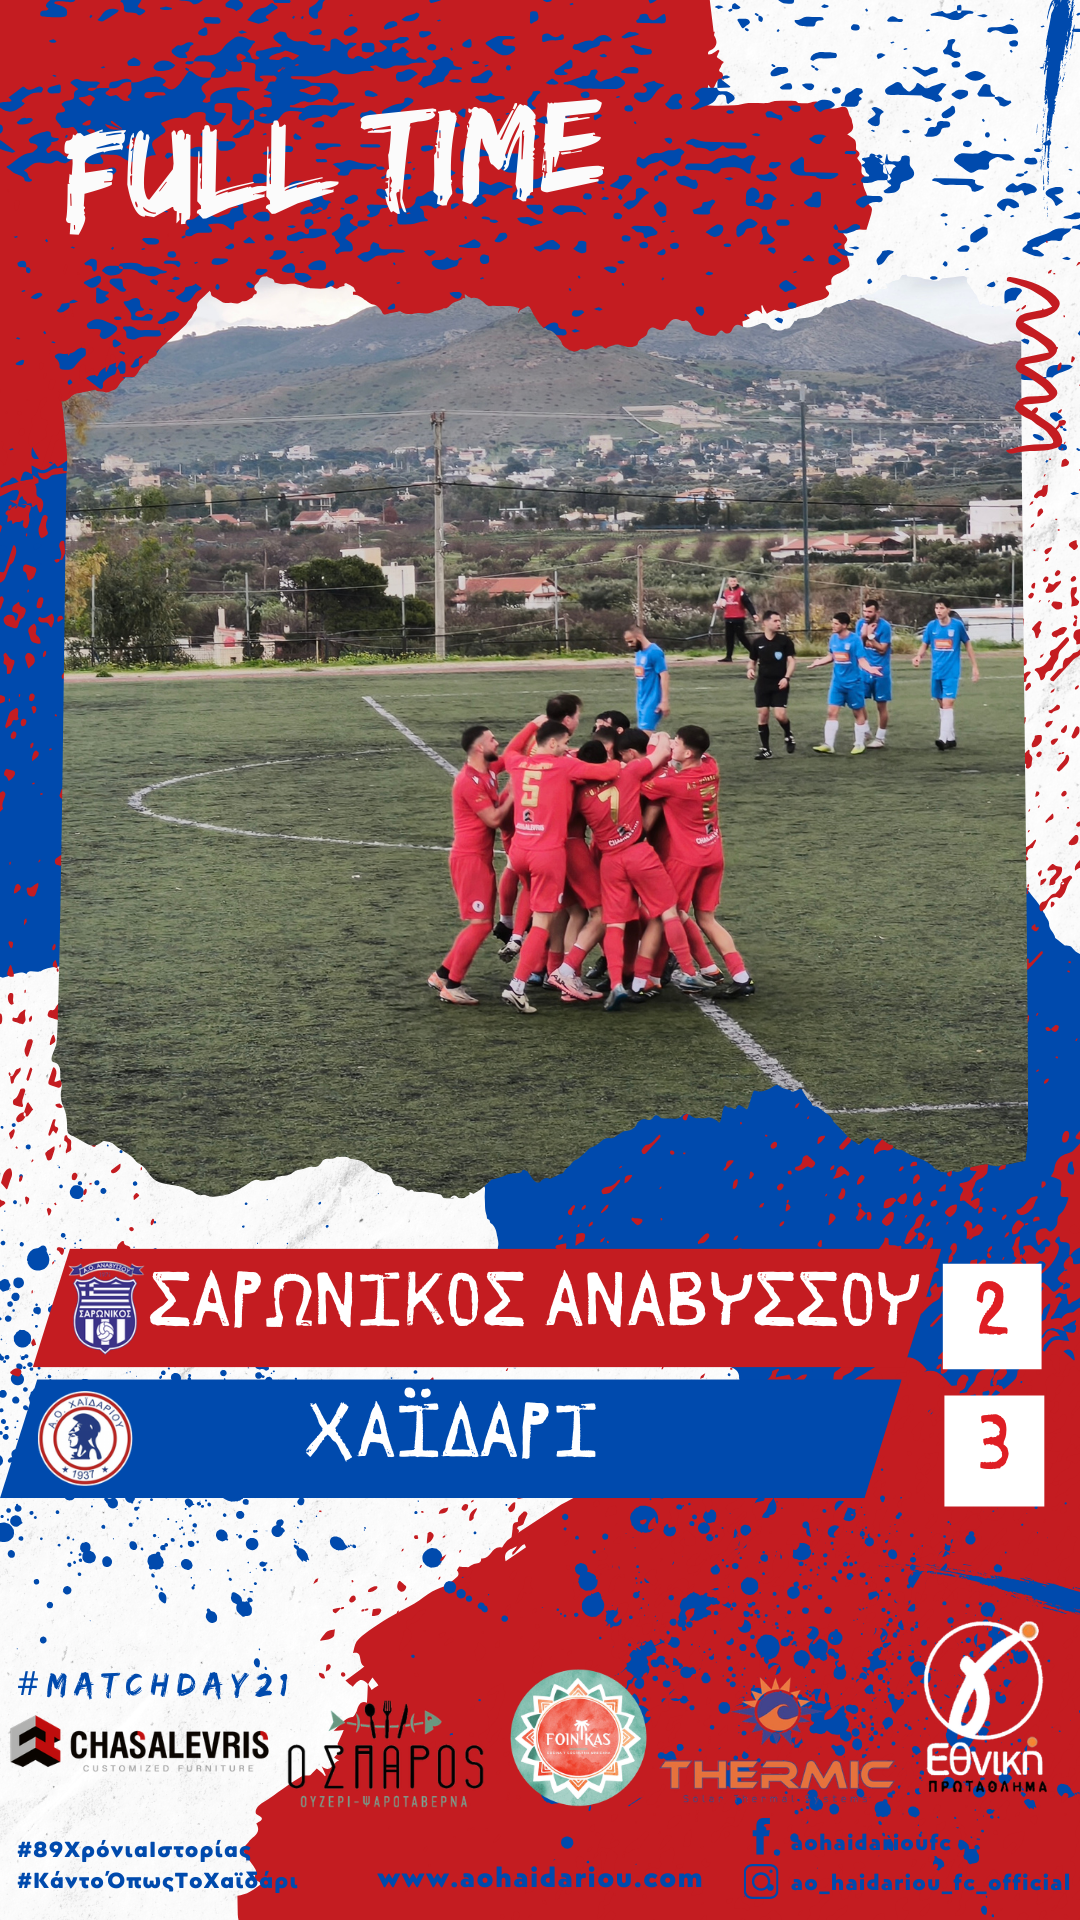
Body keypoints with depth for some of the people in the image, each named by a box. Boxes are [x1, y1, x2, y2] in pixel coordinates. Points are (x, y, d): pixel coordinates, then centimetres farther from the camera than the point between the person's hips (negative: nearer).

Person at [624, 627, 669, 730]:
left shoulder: (654, 652, -15)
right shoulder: (638, 653, 11)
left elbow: (664, 676, -18)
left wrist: (664, 701, -21)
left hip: (652, 701, -9)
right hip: (642, 700, 9)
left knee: (645, 732, -14)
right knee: (642, 732, 8)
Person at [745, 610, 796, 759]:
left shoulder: (785, 640, -3)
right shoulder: (757, 642, 3)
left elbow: (791, 661, -3)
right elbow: (753, 661, 14)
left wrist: (786, 677, -18)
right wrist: (750, 669, -9)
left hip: (780, 684, -2)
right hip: (763, 683, 3)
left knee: (780, 715, -13)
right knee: (762, 715, 0)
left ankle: (788, 736, 19)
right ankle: (765, 749, 9)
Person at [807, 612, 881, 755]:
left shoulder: (854, 640, -17)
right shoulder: (833, 638, 1)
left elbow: (861, 660, -17)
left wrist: (869, 669, -33)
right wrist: (819, 662, 22)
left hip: (853, 682, -5)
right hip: (837, 682, 5)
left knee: (858, 712, 8)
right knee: (831, 712, -2)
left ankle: (860, 744, 20)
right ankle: (828, 744, -1)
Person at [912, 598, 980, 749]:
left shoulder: (957, 625, -6)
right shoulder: (931, 625, 0)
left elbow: (967, 645, 5)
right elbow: (924, 645, 4)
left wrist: (975, 666, 4)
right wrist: (918, 656, -19)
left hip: (951, 672, -4)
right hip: (936, 672, 4)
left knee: (947, 705, -15)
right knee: (943, 706, 12)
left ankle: (944, 739, -23)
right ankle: (951, 737, 24)